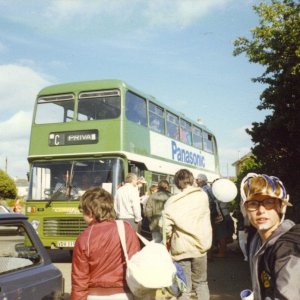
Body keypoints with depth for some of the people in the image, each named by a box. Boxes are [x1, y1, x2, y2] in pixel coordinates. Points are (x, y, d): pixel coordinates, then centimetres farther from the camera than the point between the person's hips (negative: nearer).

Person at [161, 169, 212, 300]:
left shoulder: (172, 201, -8)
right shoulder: (203, 195, 2)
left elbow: (165, 226, -13)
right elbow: (204, 218, 11)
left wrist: (169, 239, 4)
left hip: (180, 248, -2)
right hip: (200, 246, 3)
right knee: (201, 282, 19)